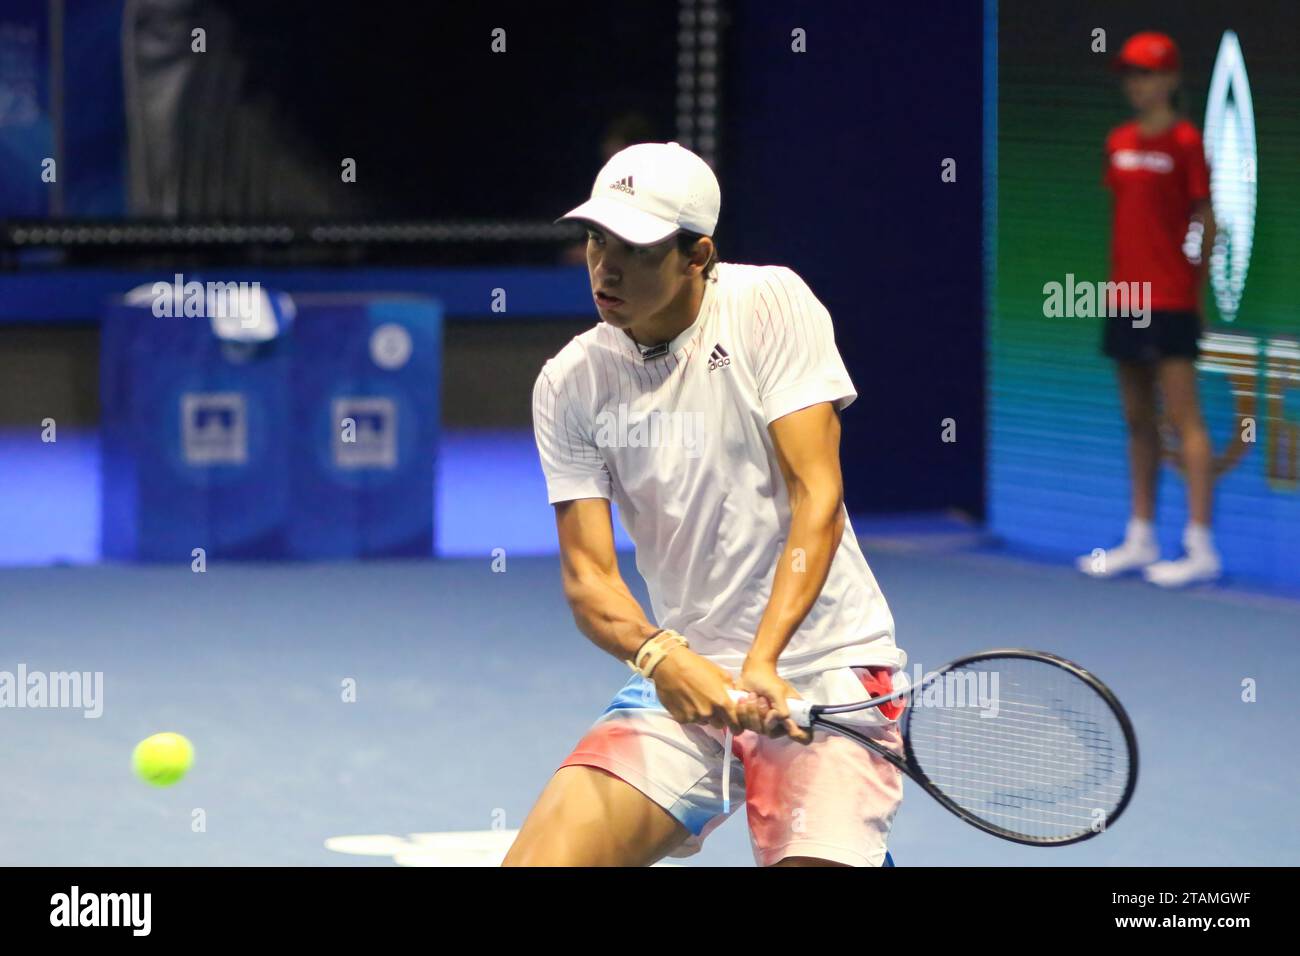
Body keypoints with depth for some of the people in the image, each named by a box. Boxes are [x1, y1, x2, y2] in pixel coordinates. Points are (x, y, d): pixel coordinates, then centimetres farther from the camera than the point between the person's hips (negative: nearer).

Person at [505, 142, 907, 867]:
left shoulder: (770, 304, -7)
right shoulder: (569, 384, 1)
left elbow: (818, 498, -13)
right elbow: (589, 573, -4)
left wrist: (762, 662, -25)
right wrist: (659, 656, -26)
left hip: (826, 667, -3)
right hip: (683, 678, 3)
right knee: (537, 860, -14)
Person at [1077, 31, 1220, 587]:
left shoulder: (1184, 142, -7)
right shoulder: (1120, 142, 12)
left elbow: (1206, 222, -6)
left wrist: (1198, 281, -8)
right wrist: (1115, 275, 12)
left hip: (1171, 300, -7)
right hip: (1126, 295, 7)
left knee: (1183, 416, -8)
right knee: (1137, 420, 12)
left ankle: (1200, 547, -10)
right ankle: (1140, 540, 19)